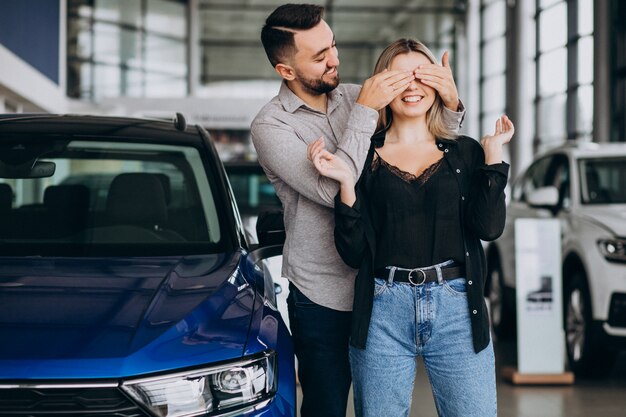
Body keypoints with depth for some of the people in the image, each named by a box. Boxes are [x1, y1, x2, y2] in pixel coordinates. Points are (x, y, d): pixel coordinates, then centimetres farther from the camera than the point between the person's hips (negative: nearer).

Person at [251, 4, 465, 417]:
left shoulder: (355, 97, 4)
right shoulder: (271, 126, -11)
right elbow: (332, 191, -24)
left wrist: (450, 106, -12)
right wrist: (365, 111, -24)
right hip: (323, 300, -4)